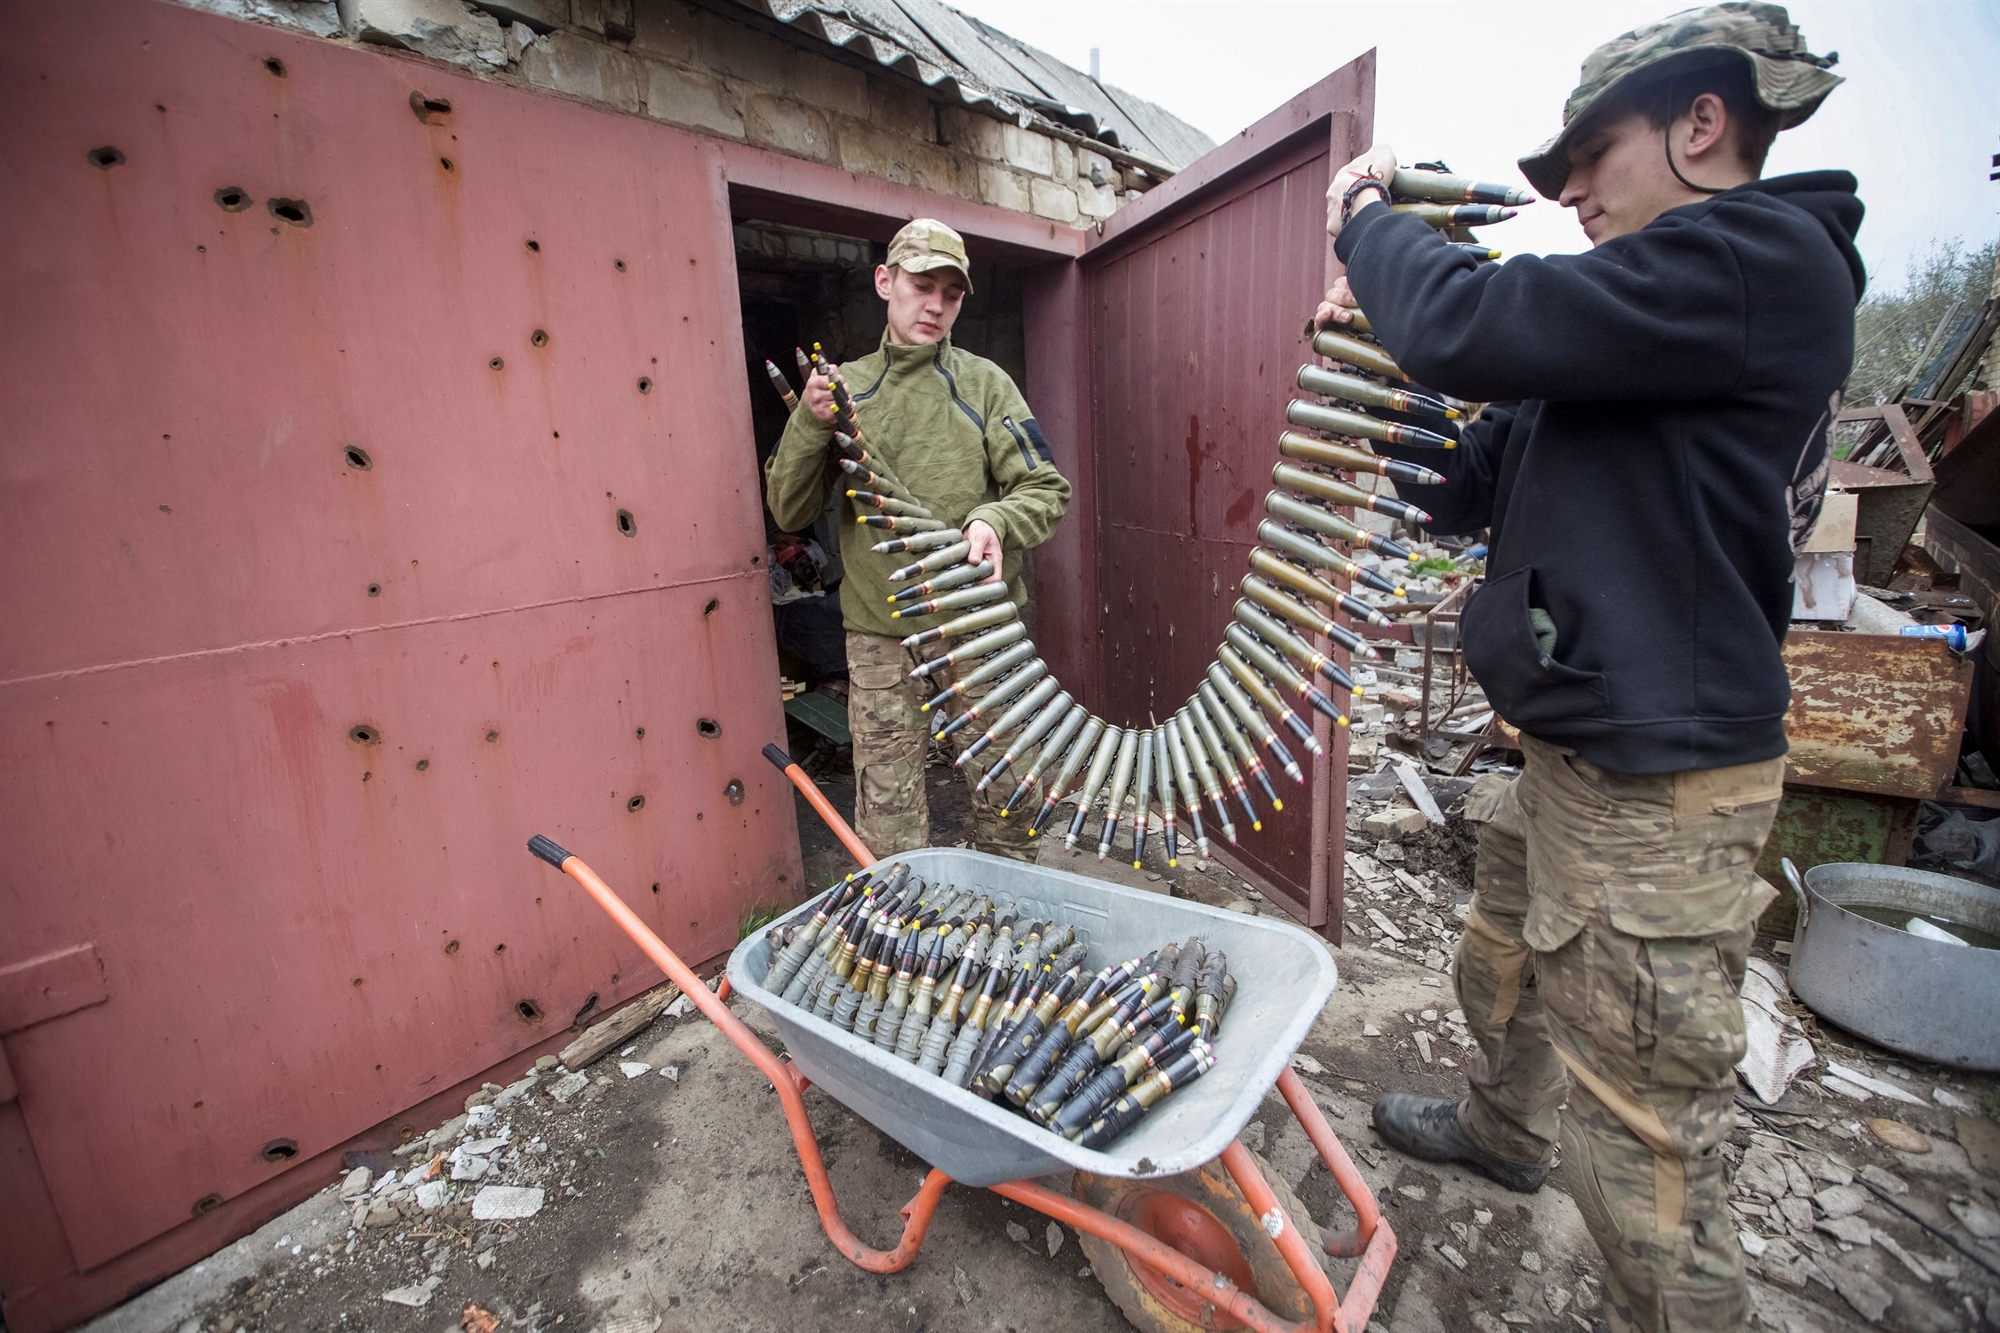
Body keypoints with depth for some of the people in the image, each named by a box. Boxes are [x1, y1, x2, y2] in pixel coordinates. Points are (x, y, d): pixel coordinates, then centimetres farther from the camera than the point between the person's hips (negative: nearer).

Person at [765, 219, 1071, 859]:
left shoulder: (983, 383, 5)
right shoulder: (843, 388, 10)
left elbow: (1045, 489, 0)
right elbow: (788, 510, 8)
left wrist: (995, 521, -21)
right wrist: (809, 424, -8)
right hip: (879, 633, 1)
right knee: (886, 807, 6)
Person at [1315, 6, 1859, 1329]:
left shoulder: (1760, 257, -14)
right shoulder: (1674, 310, 15)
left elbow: (1473, 323, -24)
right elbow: (1477, 487, 14)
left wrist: (1369, 215, -3)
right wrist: (1389, 343, 5)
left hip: (1655, 787, -10)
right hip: (1579, 755, 11)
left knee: (1642, 1147, 2)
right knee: (1505, 970, 30)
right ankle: (1502, 1128, 55)